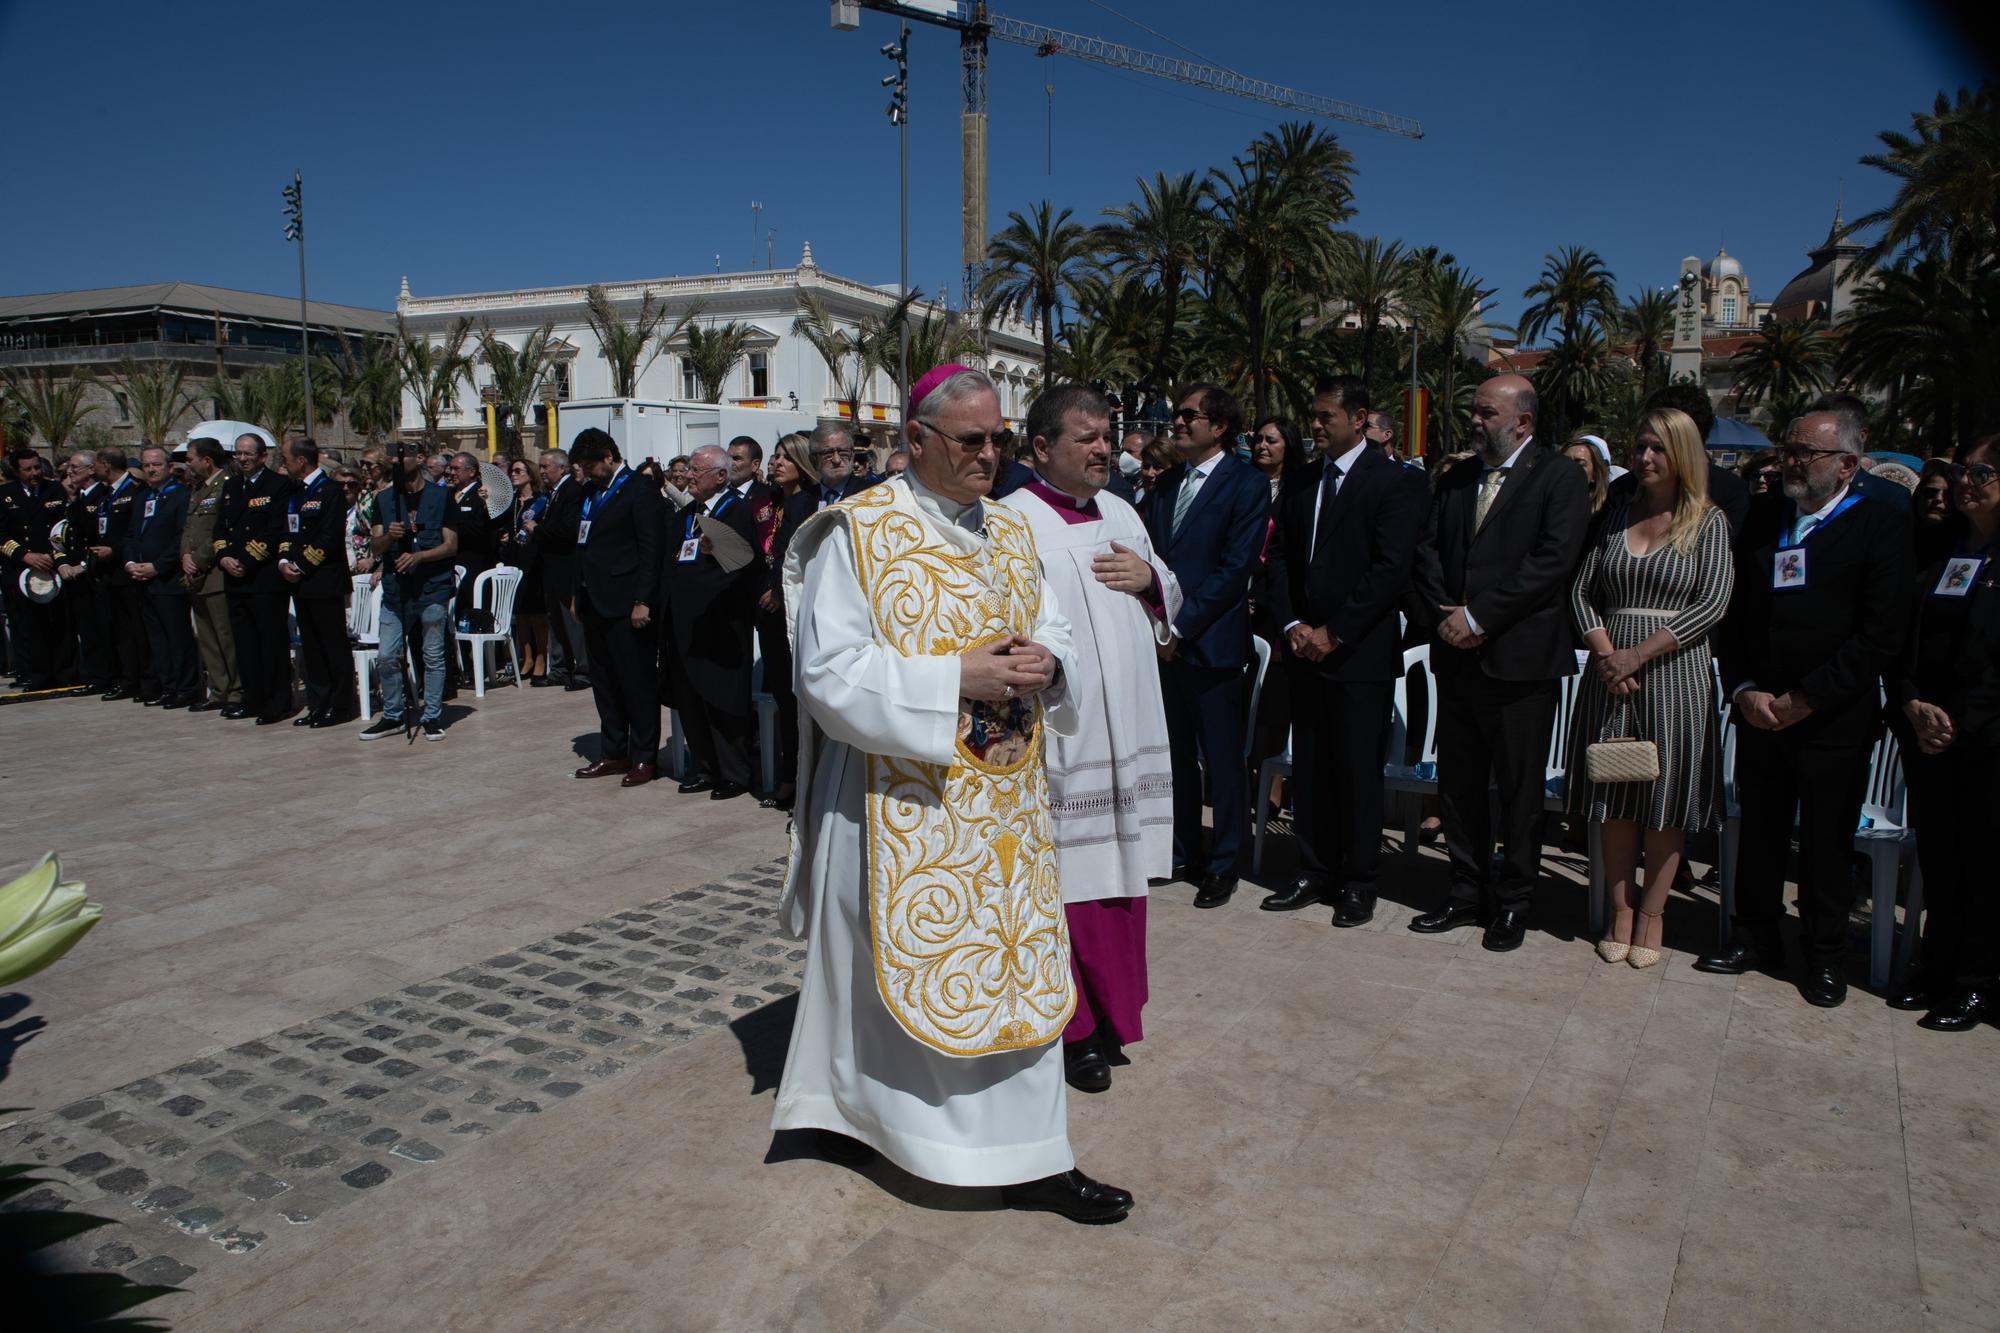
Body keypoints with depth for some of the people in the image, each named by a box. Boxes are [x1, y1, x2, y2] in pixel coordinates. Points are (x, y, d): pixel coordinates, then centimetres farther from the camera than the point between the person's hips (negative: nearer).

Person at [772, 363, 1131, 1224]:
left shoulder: (1009, 533, 11)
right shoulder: (858, 531, -8)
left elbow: (1055, 631, 14)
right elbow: (832, 671, -15)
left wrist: (1044, 663, -11)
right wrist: (957, 680, -21)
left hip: (1002, 799, 6)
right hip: (906, 805, -6)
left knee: (1013, 955, 10)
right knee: (910, 964, 3)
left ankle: (1029, 1156, 23)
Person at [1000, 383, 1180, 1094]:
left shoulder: (1120, 513, 12)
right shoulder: (1011, 522, -10)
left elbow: (1170, 601, 20)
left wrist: (1150, 577, -1)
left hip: (1125, 728, 7)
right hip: (1055, 734, -7)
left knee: (1117, 866, 14)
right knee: (1064, 873, 0)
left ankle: (1109, 1008, 30)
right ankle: (1071, 1027, 16)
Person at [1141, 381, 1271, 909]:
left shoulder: (1247, 485, -6)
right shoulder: (1164, 486, 14)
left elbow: (1234, 569, -12)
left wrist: (1181, 626, -15)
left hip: (1210, 642, -6)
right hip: (1164, 641, 6)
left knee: (1221, 757, 3)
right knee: (1177, 754, 14)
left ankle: (1223, 864, 16)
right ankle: (1182, 852, 27)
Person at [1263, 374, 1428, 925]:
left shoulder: (1397, 482, -6)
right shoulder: (1302, 480, 13)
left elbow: (1392, 568, -13)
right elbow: (1280, 555, 12)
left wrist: (1334, 632, -15)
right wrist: (1291, 624, -2)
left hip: (1360, 652, -5)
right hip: (1304, 648, 6)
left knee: (1358, 770, 2)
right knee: (1309, 767, 10)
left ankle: (1359, 883, 15)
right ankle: (1315, 873, 22)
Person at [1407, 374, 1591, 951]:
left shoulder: (1560, 479, -4)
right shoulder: (1454, 480, 15)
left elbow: (1552, 562, -15)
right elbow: (1427, 551, 9)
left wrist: (1478, 616, -17)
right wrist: (1444, 617, -7)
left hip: (1519, 659, -6)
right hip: (1457, 656, 6)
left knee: (1519, 790, 4)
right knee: (1458, 783, 12)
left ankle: (1513, 903, 18)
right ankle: (1468, 894, 25)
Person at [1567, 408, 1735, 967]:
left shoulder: (1708, 521, 0)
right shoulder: (1616, 516, 9)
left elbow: (1712, 603, -9)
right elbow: (1582, 592, 6)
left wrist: (1639, 654, -16)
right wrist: (1606, 653, -10)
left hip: (1674, 675, -3)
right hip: (1611, 673, 3)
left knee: (1666, 800, 4)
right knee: (1613, 796, 6)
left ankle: (1651, 915, 16)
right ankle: (1620, 911, 17)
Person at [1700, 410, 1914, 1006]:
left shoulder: (1882, 524, -5)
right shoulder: (1761, 517, 8)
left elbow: (1882, 634, -12)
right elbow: (1733, 612, 8)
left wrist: (1806, 699, -14)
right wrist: (1744, 689, -4)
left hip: (1833, 718, -4)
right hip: (1758, 710, 4)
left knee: (1827, 841, 7)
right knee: (1759, 830, 13)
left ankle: (1826, 954, 23)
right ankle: (1756, 935, 28)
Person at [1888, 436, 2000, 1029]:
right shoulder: (1938, 554, 11)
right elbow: (1901, 643, 9)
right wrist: (1913, 705, -6)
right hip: (1926, 735, 5)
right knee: (1936, 853, 11)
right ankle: (1937, 966, 23)